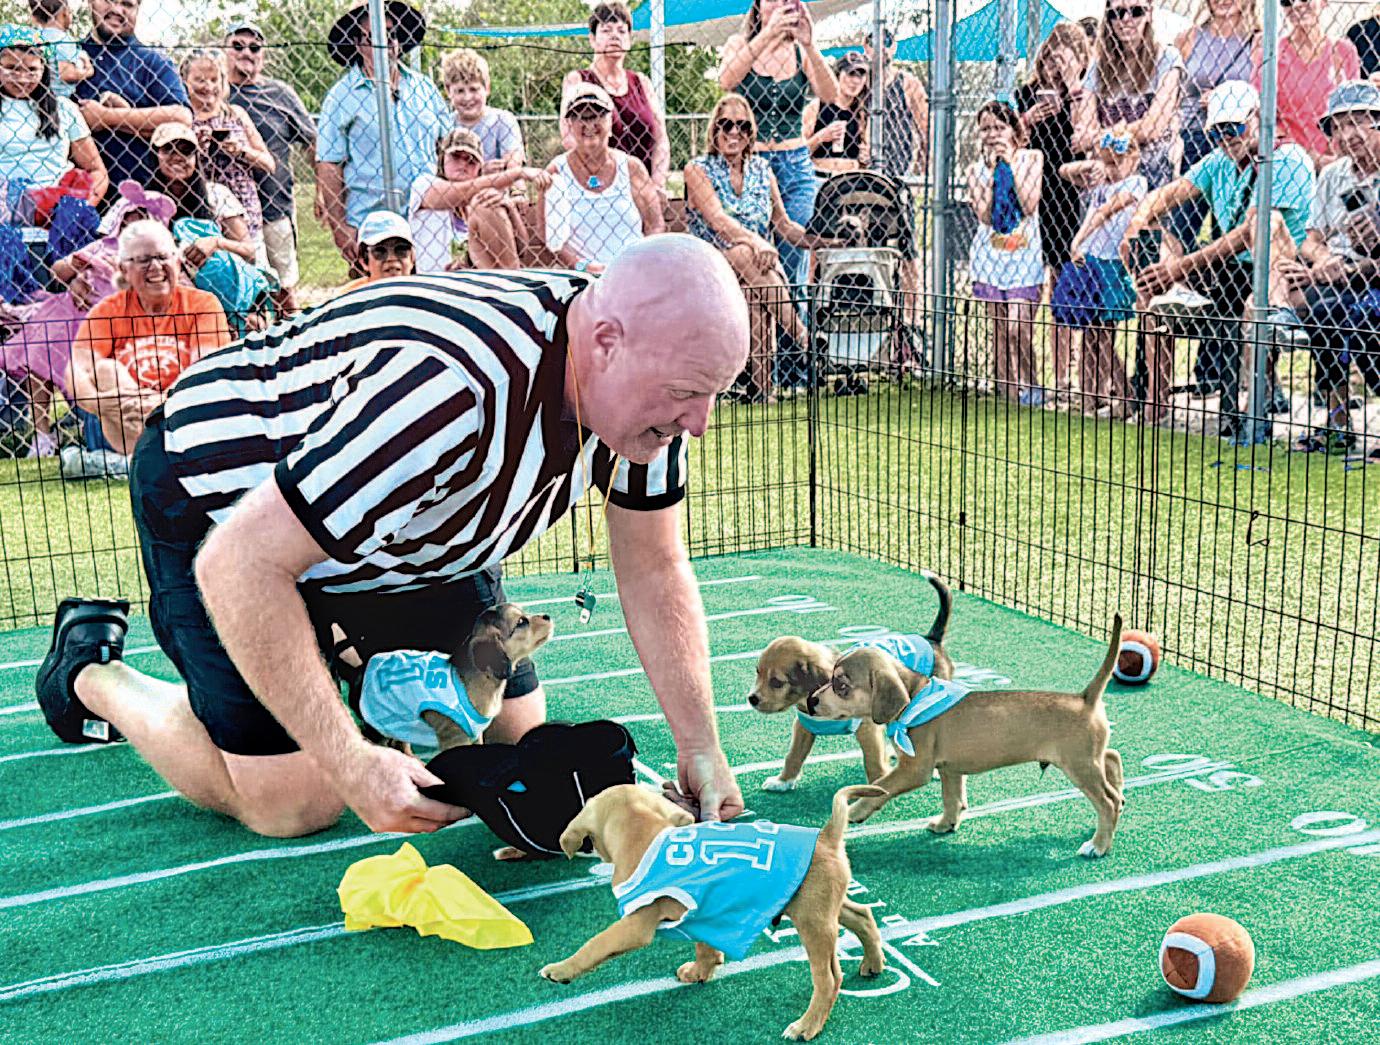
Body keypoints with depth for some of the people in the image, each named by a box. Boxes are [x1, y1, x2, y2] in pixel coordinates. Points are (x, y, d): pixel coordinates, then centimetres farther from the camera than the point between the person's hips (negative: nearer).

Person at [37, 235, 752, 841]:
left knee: (511, 733, 5)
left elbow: (654, 571, -6)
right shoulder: (455, 388, -43)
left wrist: (699, 748, -12)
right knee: (292, 803, -8)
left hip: (408, 528, 7)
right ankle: (91, 672, 17)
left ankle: (343, 657, 31)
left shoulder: (645, 380, -19)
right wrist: (352, 764, -38)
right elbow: (238, 566, -39)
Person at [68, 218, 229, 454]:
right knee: (106, 370, -22)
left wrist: (160, 403, -32)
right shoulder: (109, 311, 3)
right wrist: (107, 405, -32)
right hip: (130, 435, 1)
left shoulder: (202, 304, 1)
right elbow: (76, 374, -10)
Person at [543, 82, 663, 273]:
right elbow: (554, 237, 1)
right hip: (581, 279, -2)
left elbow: (655, 226, 10)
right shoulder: (556, 172, 6)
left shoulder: (631, 168, 11)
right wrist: (583, 266, -15)